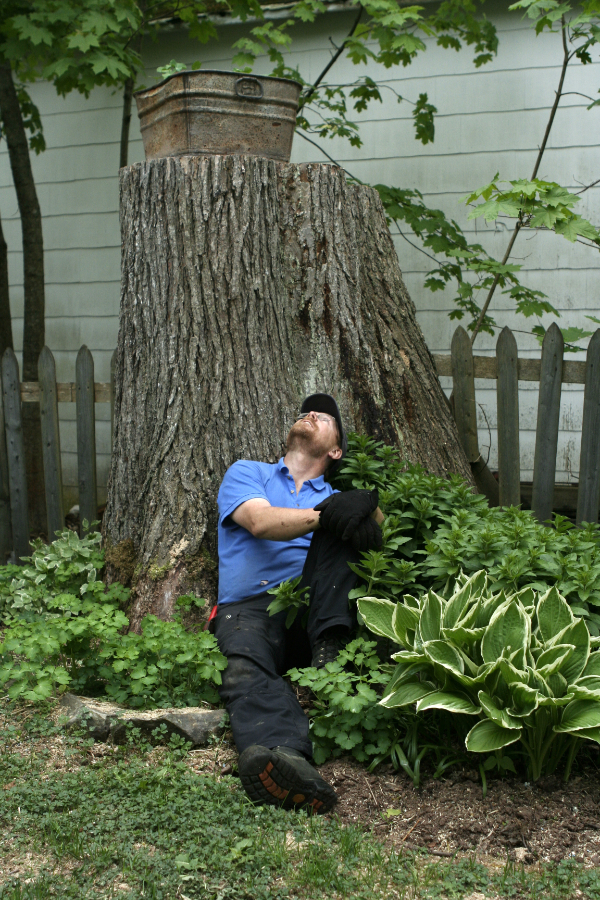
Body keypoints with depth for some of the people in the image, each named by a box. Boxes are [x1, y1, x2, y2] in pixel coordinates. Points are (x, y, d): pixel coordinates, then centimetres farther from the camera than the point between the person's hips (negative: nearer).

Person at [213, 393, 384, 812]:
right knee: (246, 668, -36)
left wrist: (366, 514, -23)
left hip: (312, 611, 2)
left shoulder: (335, 498, 27)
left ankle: (329, 651, -29)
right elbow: (261, 522, -3)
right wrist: (323, 514, -20)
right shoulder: (247, 473, 20)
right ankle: (281, 753, -65)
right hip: (250, 608, -2)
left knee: (342, 521, -18)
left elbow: (371, 515, 3)